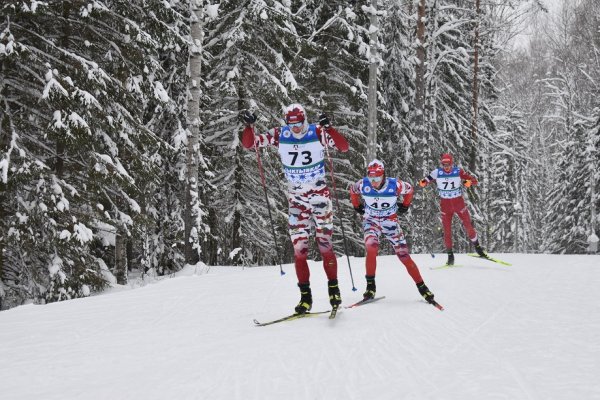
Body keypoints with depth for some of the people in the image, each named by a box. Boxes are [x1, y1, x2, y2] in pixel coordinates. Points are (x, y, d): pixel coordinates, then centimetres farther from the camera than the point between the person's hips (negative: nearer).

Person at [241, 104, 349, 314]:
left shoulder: (317, 132, -11)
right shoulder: (279, 135, -5)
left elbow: (344, 147, -21)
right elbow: (248, 143, -4)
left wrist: (328, 128, -34)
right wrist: (249, 126, -23)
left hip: (320, 194, -2)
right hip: (296, 198, 2)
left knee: (325, 245, -4)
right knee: (299, 248, -1)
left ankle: (334, 290, 10)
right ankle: (305, 297, 6)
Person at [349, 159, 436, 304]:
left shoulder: (394, 185, -19)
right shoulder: (363, 185, -16)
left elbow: (409, 189, 4)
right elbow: (352, 191, 9)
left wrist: (405, 206, 8)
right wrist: (357, 206, 13)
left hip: (390, 222, 0)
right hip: (371, 221, 0)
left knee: (404, 255, -2)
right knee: (371, 247, -28)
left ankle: (422, 288, 10)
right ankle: (370, 286, -15)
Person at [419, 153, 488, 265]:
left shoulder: (458, 171, -13)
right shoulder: (437, 172, -12)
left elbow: (475, 181, -13)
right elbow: (424, 182, -7)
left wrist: (468, 182, -36)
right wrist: (423, 182, -31)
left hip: (458, 201, 0)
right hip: (445, 203, 0)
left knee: (468, 226, 4)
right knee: (447, 230, 2)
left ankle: (477, 246, 26)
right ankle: (450, 254, 13)